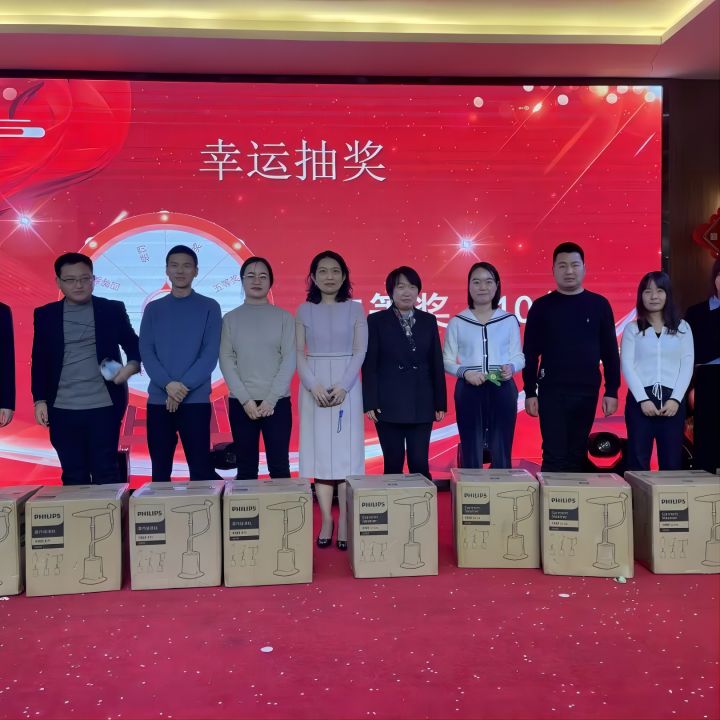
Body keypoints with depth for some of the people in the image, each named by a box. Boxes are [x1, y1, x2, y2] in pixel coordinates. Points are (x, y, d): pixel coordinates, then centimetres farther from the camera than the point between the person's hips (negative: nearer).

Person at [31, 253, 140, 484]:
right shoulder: (45, 314, 8)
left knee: (105, 473, 1)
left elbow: (133, 345, 9)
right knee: (73, 475, 7)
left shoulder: (113, 309, 4)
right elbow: (39, 361, 10)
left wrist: (132, 365, -12)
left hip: (104, 406, -2)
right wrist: (40, 400, 3)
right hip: (62, 410, 2)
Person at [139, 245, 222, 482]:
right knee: (160, 471, 6)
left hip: (196, 400, -2)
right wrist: (168, 385, -15)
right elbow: (146, 352, 2)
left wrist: (184, 387, -15)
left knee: (200, 468, -2)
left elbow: (210, 354, -4)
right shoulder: (153, 309, 11)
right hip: (158, 400, 2)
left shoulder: (209, 308, 4)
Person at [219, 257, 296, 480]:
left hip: (277, 402, -1)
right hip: (241, 403, 1)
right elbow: (226, 361, 0)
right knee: (246, 468, 5)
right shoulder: (231, 318, 7)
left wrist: (271, 399, -10)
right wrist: (245, 399, -10)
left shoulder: (284, 317, 5)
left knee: (279, 467, 1)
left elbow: (289, 360, -2)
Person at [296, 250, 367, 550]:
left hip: (347, 387, -1)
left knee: (346, 450, -2)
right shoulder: (304, 310, 6)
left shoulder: (355, 309, 4)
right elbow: (299, 353, 1)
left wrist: (343, 386, -14)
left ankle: (344, 522, 2)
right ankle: (326, 521, 5)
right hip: (314, 387, 1)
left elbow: (360, 351, -2)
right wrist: (314, 386, -13)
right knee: (320, 450, 0)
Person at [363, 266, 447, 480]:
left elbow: (437, 364, 9)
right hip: (388, 405, -2)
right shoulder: (376, 321, 2)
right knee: (393, 464, 4)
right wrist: (370, 403, -7)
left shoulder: (428, 321, 9)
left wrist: (440, 403, 6)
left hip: (422, 405, 2)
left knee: (420, 463, 1)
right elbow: (369, 365, -1)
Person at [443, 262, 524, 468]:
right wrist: (464, 372, -14)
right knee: (471, 453, 3)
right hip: (468, 391, 0)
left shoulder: (509, 320, 6)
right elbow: (447, 361, 5)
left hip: (502, 390, 1)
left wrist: (511, 368, -14)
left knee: (501, 452, 3)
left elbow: (519, 356, 8)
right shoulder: (457, 322, 4)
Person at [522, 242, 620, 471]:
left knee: (577, 456, 10)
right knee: (554, 455, -1)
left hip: (587, 392, 2)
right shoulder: (541, 306, 0)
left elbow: (610, 352, 6)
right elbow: (530, 353, 1)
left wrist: (612, 391, 1)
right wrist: (530, 392, -4)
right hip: (551, 391, -2)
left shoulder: (599, 305, 4)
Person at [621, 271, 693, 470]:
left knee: (672, 460, 2)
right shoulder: (632, 328, 7)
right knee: (638, 458, 0)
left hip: (673, 399, 1)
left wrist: (675, 398, -8)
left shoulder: (682, 327, 10)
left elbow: (687, 366, 4)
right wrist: (643, 399, -11)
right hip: (640, 399, -1)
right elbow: (626, 365, -1)